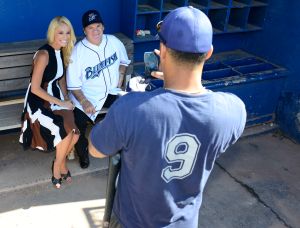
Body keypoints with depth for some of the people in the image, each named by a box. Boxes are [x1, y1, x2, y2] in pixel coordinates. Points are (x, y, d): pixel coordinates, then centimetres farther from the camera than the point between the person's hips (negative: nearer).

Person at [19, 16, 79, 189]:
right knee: (68, 131, -24)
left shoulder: (63, 51, 4)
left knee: (75, 133, -17)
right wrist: (60, 103, -18)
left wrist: (66, 99, 0)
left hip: (56, 97, 6)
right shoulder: (44, 54, -19)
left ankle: (60, 162, 11)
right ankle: (60, 164, 4)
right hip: (39, 101, -6)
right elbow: (35, 88, -19)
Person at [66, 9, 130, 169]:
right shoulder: (77, 51, -13)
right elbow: (73, 84, -12)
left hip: (113, 92, 3)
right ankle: (83, 154, 13)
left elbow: (123, 61, 17)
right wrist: (84, 102, -24)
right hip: (87, 95, -3)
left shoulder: (114, 41, -2)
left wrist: (120, 80, 2)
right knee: (78, 123, -23)